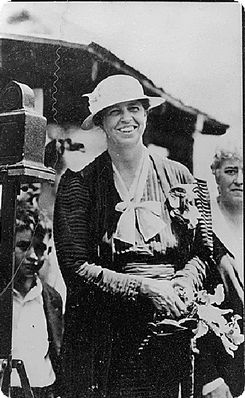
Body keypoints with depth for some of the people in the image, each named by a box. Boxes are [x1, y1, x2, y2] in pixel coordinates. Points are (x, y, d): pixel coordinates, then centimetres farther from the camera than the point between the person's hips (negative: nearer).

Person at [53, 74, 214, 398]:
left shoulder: (178, 176, 5)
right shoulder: (78, 184, -5)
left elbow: (202, 251, 9)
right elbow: (75, 267, -10)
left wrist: (185, 283, -12)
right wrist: (145, 287, -16)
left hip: (170, 326, 3)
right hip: (107, 332, -2)